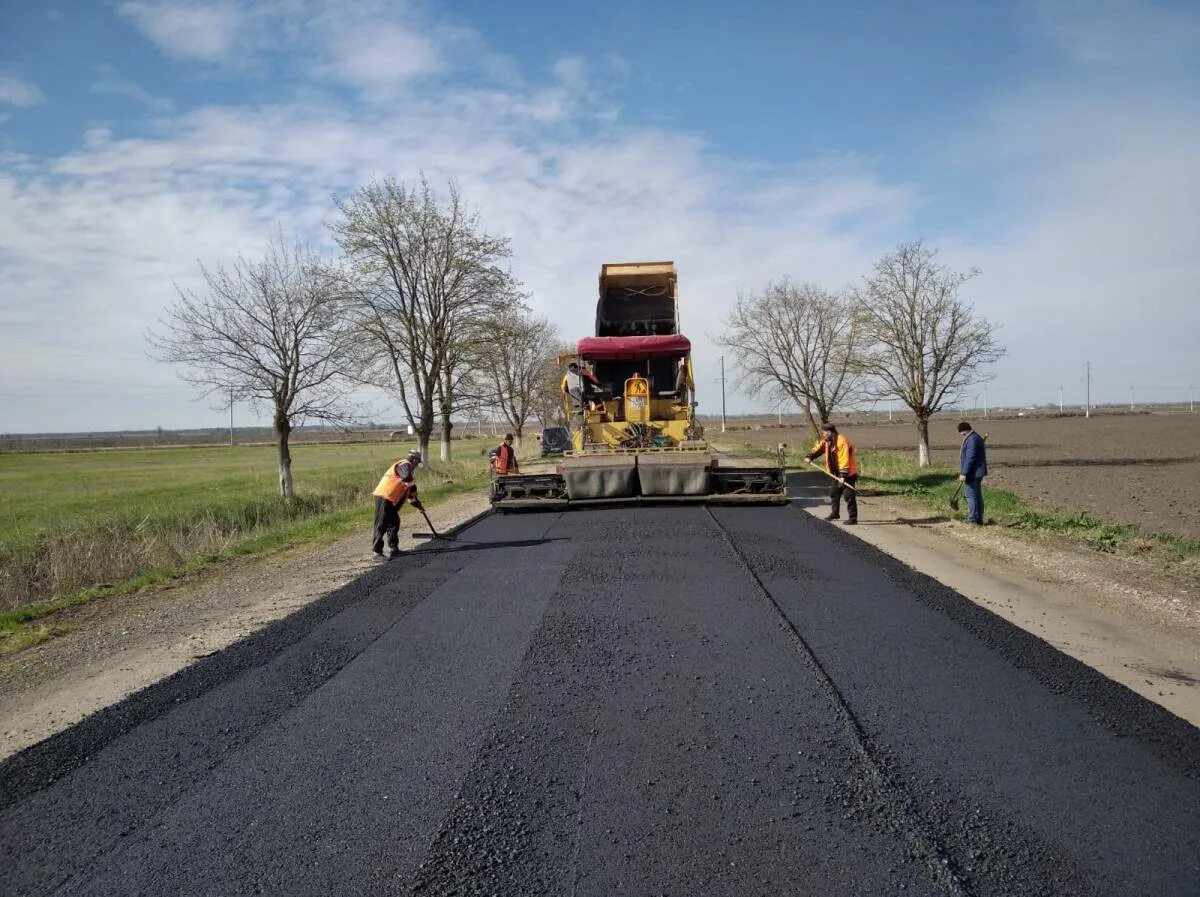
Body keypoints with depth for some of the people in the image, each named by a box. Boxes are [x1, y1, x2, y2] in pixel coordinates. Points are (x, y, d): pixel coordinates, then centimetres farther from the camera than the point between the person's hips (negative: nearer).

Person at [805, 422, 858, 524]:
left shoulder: (842, 442, -25)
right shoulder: (827, 441, 4)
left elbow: (844, 460, -28)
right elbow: (818, 448, 10)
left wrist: (843, 476, -31)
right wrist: (810, 456, -9)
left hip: (848, 473, -10)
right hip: (838, 474, 10)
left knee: (849, 495, -10)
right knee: (834, 493, 18)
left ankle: (853, 518, -6)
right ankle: (835, 513, 33)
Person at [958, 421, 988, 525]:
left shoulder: (971, 440, -19)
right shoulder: (977, 437, 15)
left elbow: (969, 458, -24)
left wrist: (963, 473, -23)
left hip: (972, 473, -11)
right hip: (977, 472, 11)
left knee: (971, 496, -7)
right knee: (977, 496, 14)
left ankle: (972, 520, -5)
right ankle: (979, 519, 19)